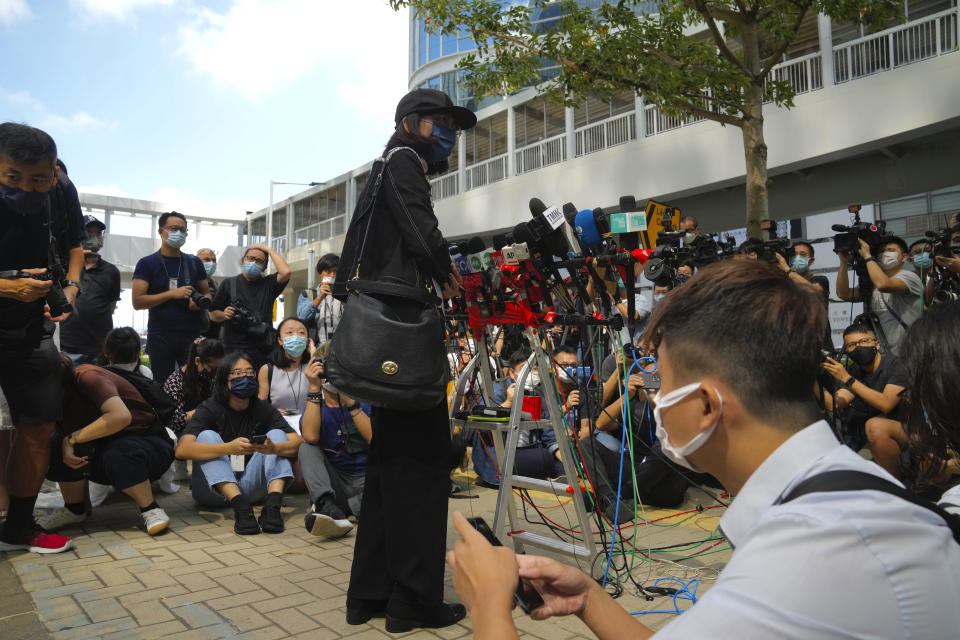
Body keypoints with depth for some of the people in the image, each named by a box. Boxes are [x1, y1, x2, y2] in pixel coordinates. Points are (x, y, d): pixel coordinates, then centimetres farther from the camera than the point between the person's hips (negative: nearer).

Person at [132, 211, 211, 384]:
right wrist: (172, 294, -13)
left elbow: (207, 294, 19)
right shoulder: (147, 263, 4)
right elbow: (138, 302, -4)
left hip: (192, 336, 2)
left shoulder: (194, 263, 13)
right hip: (160, 337, -2)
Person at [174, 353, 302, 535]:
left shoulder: (263, 409, 2)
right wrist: (229, 448, -38)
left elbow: (298, 442, -10)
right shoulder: (210, 409, -6)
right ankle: (240, 507, -39)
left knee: (276, 433, -11)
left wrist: (273, 448, -33)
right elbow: (182, 449, -24)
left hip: (250, 488, 2)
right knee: (207, 436, -22)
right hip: (214, 490, -2)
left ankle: (273, 504, -35)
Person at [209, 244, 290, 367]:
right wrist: (224, 315, -10)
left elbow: (285, 272, -10)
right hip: (234, 349, 0)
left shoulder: (268, 284, 11)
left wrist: (269, 249, 0)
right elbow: (213, 314, 13)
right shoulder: (229, 283, 10)